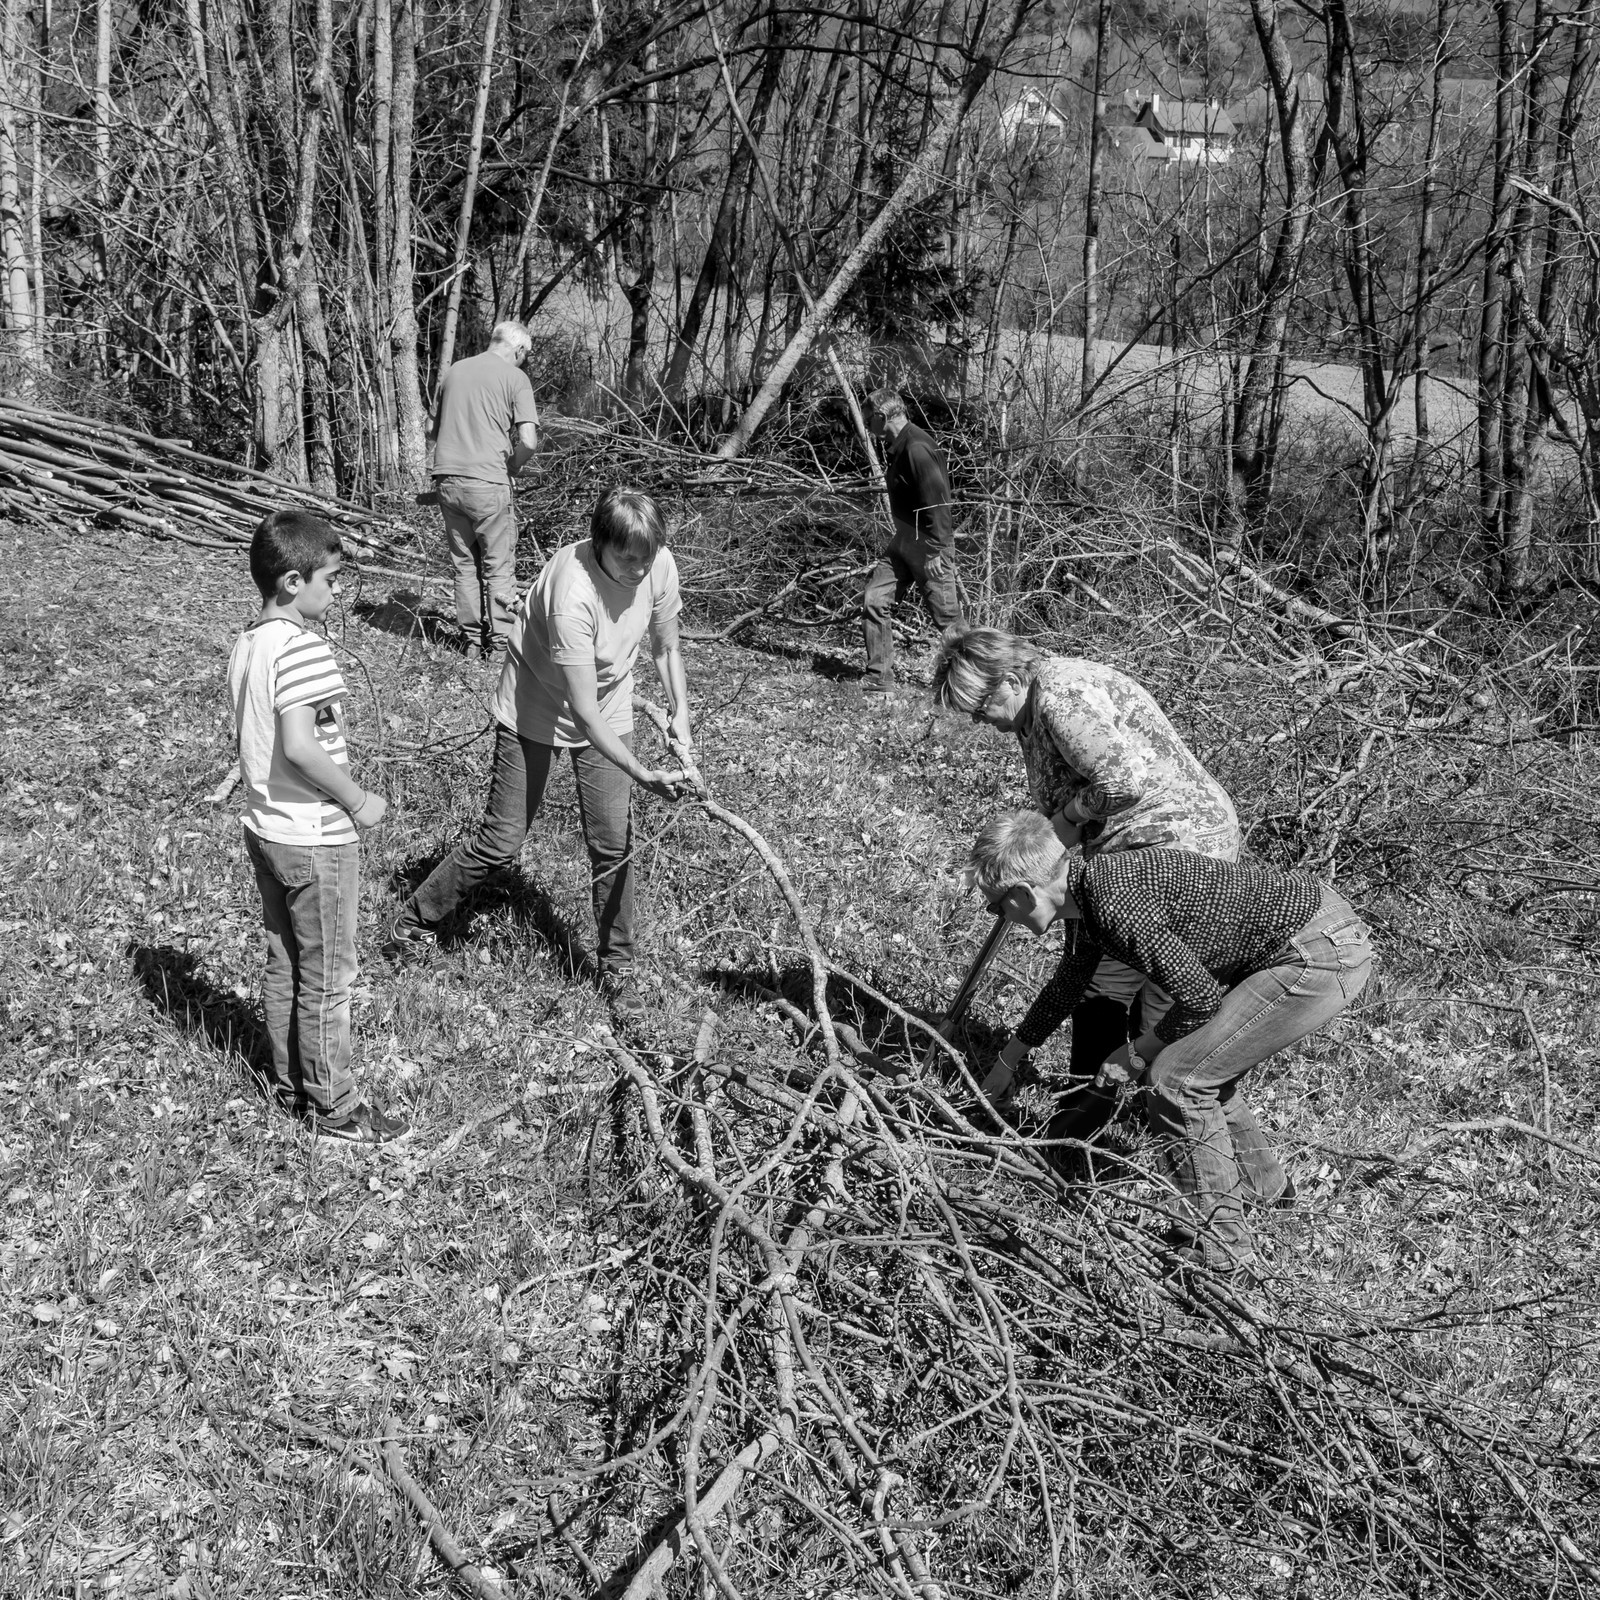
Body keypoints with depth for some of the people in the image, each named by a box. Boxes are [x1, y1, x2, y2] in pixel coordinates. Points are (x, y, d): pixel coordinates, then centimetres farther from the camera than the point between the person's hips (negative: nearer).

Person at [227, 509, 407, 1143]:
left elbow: (252, 736, 10)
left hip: (265, 828, 9)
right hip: (316, 840, -9)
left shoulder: (247, 643, 5)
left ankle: (289, 1084, 33)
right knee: (327, 977, 5)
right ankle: (332, 1104, 18)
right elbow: (300, 746, -30)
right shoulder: (303, 648, -22)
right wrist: (358, 802, -17)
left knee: (283, 966, 20)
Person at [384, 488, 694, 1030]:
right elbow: (584, 714, -34)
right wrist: (644, 776, -36)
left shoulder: (659, 564, -18)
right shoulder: (572, 594, -36)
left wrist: (681, 721, -9)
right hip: (536, 713, -5)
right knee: (501, 841, -1)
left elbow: (666, 648, 1)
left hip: (609, 714, 5)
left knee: (613, 844, 2)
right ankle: (414, 923, 21)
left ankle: (616, 968, 18)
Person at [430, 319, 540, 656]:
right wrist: (512, 468, 4)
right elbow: (528, 441, -13)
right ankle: (500, 641, 6)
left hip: (447, 478, 5)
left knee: (464, 564, 13)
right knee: (499, 566, 4)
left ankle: (472, 638, 17)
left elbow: (433, 432, 21)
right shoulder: (515, 377, -3)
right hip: (488, 482, -5)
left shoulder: (455, 370, 14)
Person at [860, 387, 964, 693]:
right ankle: (879, 680, 7)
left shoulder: (917, 449, -20)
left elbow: (936, 501, -24)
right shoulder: (899, 447, 11)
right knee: (874, 600, 3)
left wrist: (935, 550, -25)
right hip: (904, 542, 10)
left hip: (928, 543, -10)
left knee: (947, 616, -2)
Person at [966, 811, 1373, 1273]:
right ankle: (1260, 1184, 43)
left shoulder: (1113, 901, -22)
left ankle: (1216, 1243, 5)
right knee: (1205, 1066, 22)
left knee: (1176, 1081, -7)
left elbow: (1198, 996, -20)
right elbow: (1067, 984, 28)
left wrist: (1140, 1053, -2)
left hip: (1321, 954, -10)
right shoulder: (1093, 890, 10)